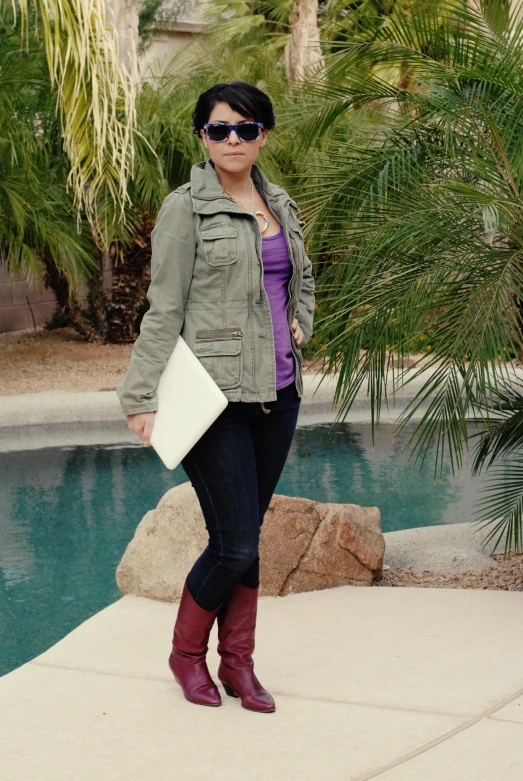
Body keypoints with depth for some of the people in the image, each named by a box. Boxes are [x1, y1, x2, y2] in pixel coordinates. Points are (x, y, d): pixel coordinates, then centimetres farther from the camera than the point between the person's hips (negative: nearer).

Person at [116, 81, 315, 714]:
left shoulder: (281, 205, 13)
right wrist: (144, 397, -10)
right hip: (216, 395, -6)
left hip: (277, 391, 6)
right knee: (235, 543, -6)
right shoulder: (186, 208, -5)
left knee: (248, 535, 10)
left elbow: (302, 280, 31)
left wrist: (299, 325, 11)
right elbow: (164, 309, -7)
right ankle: (187, 652, 17)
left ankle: (238, 663, 22)